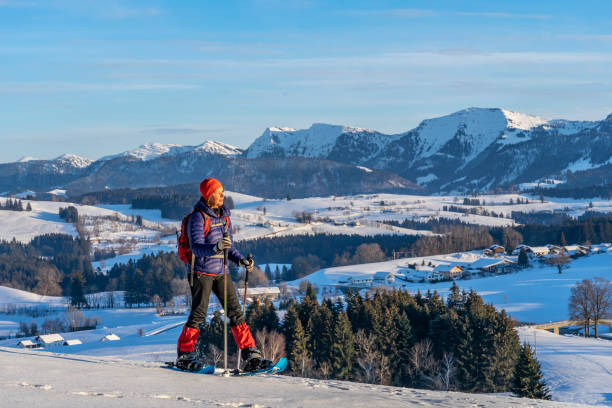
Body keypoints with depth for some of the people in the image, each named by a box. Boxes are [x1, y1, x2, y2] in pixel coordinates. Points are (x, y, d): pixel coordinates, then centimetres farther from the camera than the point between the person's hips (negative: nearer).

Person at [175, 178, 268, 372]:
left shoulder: (223, 214, 10)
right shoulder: (198, 217, -12)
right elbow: (196, 247, -22)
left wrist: (240, 260, 5)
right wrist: (215, 248, -39)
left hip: (220, 271, 7)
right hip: (202, 271, -7)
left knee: (235, 311, 2)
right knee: (199, 314, -7)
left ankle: (250, 356, 3)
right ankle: (184, 355, 6)